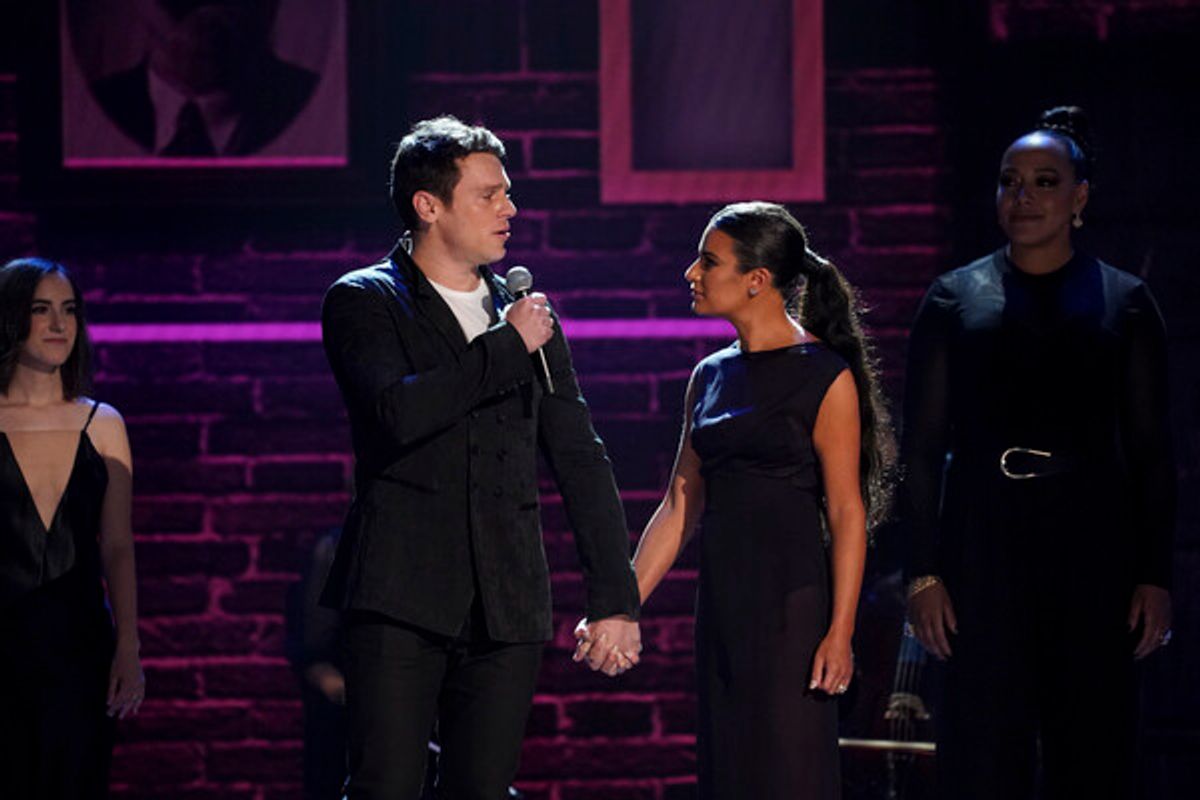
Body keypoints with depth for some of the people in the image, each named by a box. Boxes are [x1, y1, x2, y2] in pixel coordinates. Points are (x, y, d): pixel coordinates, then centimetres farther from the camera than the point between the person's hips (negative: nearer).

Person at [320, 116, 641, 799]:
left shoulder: (526, 315, 16)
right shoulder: (363, 302, 2)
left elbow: (581, 459, 18)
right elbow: (399, 412, -17)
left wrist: (615, 598, 12)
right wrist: (508, 346, -9)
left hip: (509, 609, 4)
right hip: (401, 598, -4)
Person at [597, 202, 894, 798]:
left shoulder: (824, 376, -7)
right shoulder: (711, 376, 13)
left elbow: (846, 513, -10)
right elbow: (680, 507, 14)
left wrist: (840, 631, -16)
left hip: (791, 601, -7)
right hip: (721, 599, 7)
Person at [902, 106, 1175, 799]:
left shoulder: (1124, 302, 7)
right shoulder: (957, 299, 6)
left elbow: (1152, 454, 5)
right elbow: (921, 448, 5)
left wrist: (1156, 577, -2)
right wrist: (923, 572, -4)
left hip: (1093, 545, 0)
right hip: (984, 545, 0)